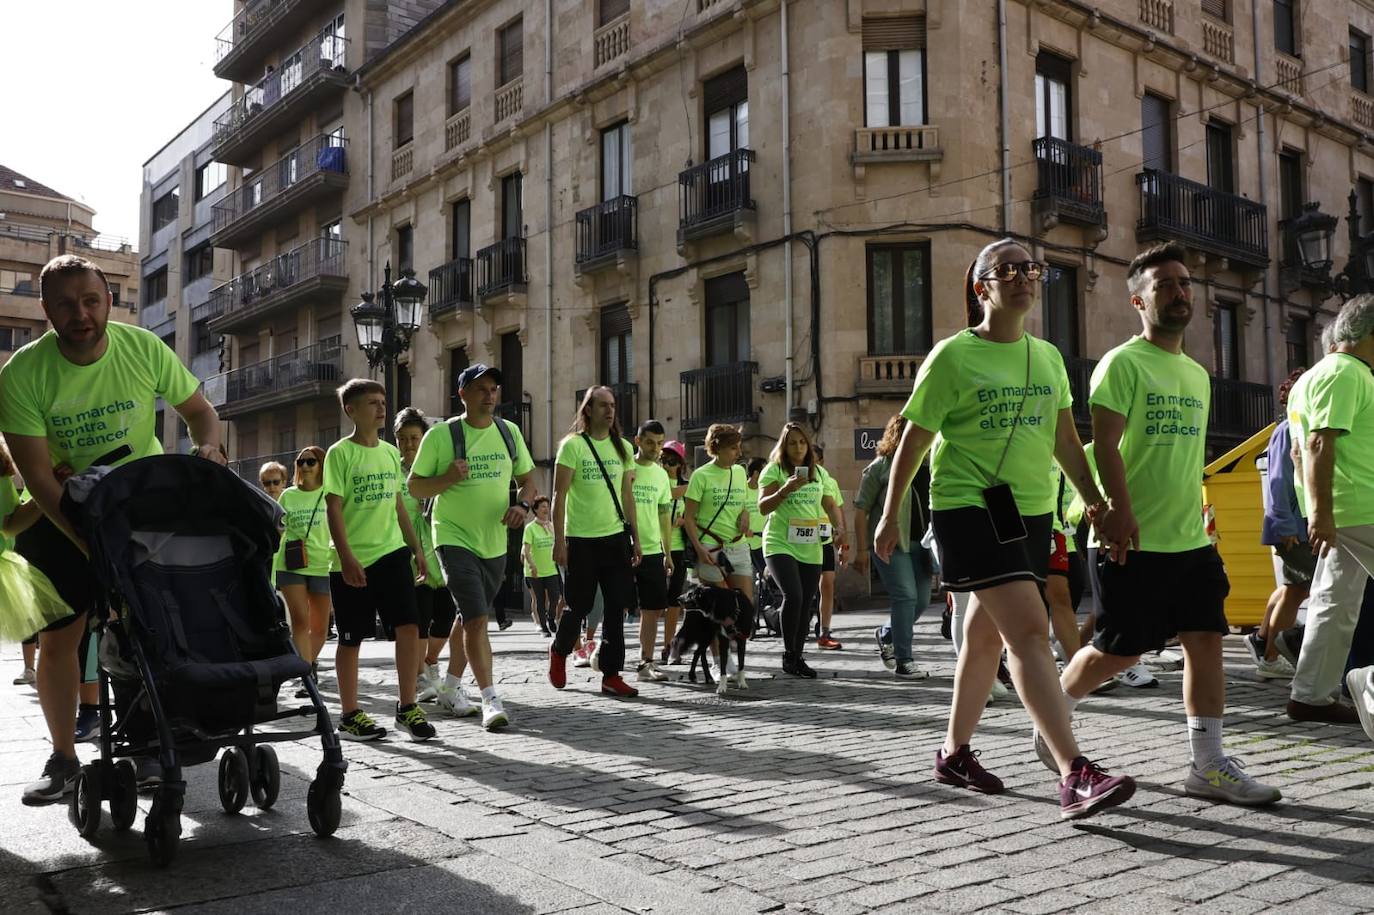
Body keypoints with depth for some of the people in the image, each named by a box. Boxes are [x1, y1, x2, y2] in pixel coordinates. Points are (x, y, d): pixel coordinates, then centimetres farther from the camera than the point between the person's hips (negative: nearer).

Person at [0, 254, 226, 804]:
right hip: (59, 514, 0)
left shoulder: (145, 350, -17)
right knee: (57, 637, 1)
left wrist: (207, 447, -24)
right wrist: (92, 545, -27)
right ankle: (63, 757, 17)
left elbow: (198, 410, -1)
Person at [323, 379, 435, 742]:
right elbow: (333, 508, -11)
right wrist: (346, 558, -19)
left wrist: (417, 549, 15)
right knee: (351, 639, 5)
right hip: (353, 562, -5)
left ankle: (407, 707, 5)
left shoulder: (390, 452, 11)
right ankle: (350, 715, 17)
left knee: (408, 627, -5)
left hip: (392, 552, 5)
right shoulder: (340, 453, -6)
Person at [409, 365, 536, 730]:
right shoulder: (440, 435, -8)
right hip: (455, 539, -5)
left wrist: (522, 504, -8)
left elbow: (527, 478, 13)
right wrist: (449, 477, -22)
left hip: (495, 542, 5)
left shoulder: (509, 432, 5)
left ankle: (451, 686, 34)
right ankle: (490, 699, -13)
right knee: (476, 618, -16)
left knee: (469, 617, 18)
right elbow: (415, 487, -4)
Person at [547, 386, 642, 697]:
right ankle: (559, 651, 33)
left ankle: (611, 675, 6)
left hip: (616, 537, 4)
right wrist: (559, 541, -12)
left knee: (617, 607, 0)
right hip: (581, 540, -4)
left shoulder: (623, 447, 10)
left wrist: (636, 538, 10)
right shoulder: (572, 445, -5)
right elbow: (559, 496, -7)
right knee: (579, 607, 4)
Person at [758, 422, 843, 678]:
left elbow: (830, 505, 18)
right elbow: (763, 507, -7)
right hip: (780, 544, -5)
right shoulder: (773, 470, -1)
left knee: (806, 604, 6)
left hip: (810, 548, 5)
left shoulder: (819, 472, 13)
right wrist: (786, 489, -21)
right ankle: (788, 654, -4)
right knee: (793, 595, -20)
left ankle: (798, 656, 19)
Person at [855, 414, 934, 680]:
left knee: (922, 600, 9)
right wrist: (862, 550, -8)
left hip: (920, 543, 6)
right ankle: (903, 662, -2)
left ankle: (885, 634, 35)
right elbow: (861, 508, -4)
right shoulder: (881, 465, -3)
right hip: (891, 543, -6)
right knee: (905, 596, -12)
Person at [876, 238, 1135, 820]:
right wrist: (890, 516, 0)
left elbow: (1065, 439, 19)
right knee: (1030, 631, -18)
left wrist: (1094, 500, 12)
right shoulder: (953, 356, -5)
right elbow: (913, 441, -2)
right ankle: (1074, 776, -19)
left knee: (985, 636, 14)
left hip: (1032, 511, 7)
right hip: (971, 509, -7)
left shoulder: (1047, 357, 13)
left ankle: (954, 753, 29)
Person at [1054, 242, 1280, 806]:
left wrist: (1196, 520, 20)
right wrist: (1120, 511, -27)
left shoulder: (1197, 374, 17)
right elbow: (1105, 444, -17)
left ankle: (1208, 765, 8)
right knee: (1120, 650, -2)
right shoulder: (1123, 364, -8)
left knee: (1206, 639, 1)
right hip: (1134, 542, -7)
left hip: (1190, 540, 7)